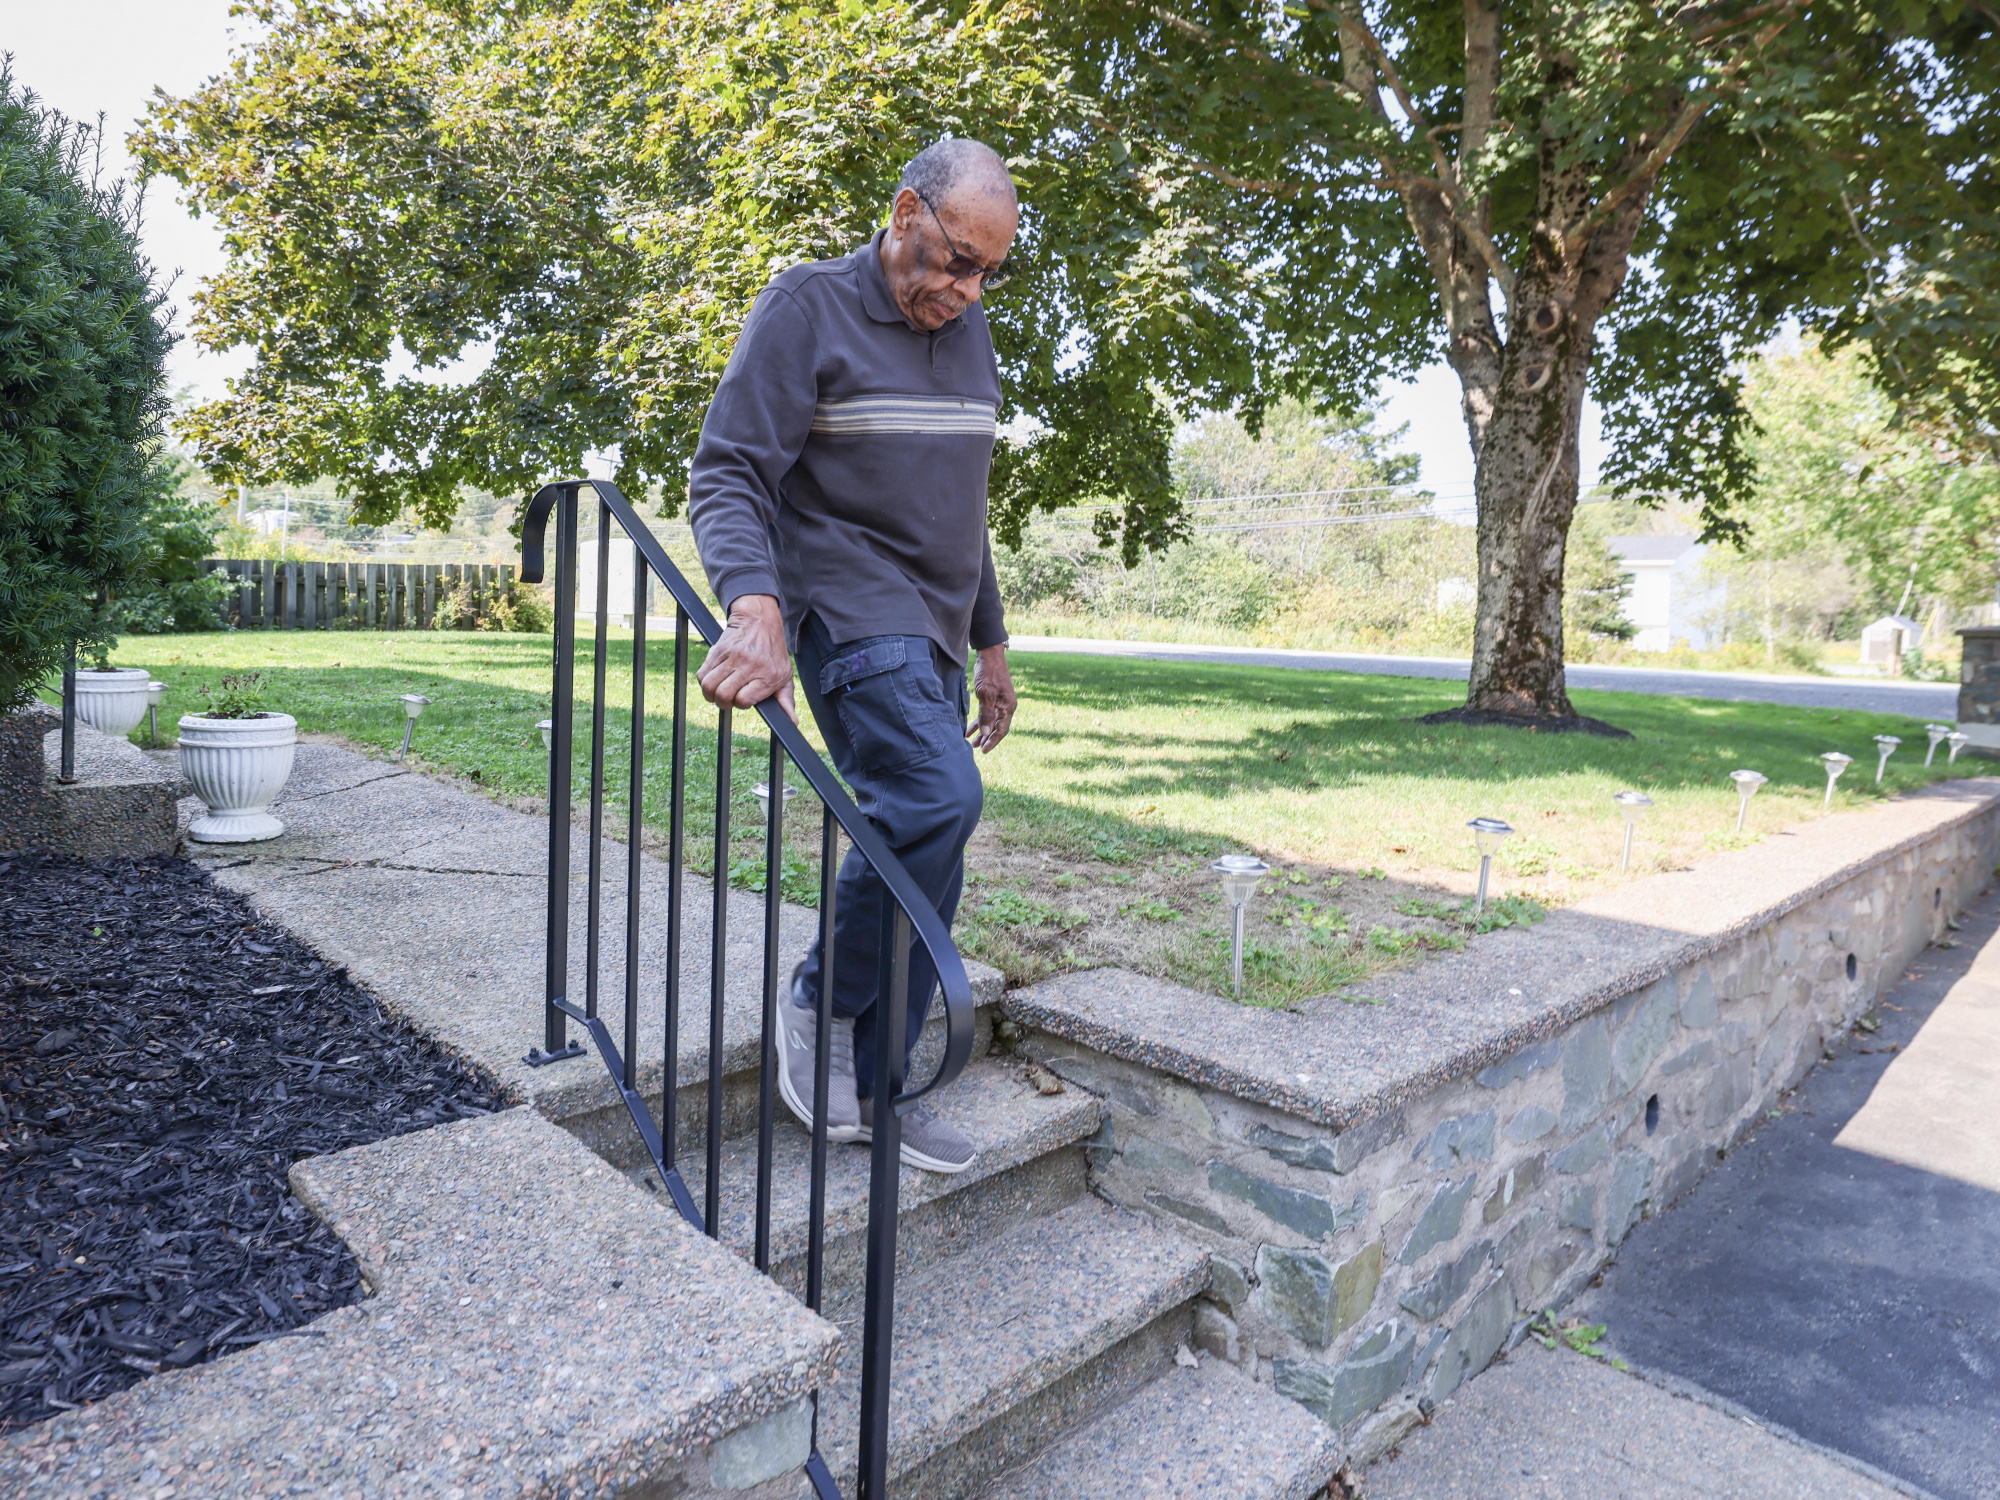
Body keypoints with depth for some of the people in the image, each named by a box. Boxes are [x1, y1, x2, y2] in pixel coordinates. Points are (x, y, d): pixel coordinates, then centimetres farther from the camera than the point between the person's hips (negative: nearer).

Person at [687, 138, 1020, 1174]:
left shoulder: (967, 330, 17)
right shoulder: (807, 308, -5)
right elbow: (726, 473, -13)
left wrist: (988, 643, 21)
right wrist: (754, 608, -32)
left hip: (929, 636, 7)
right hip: (849, 612, -7)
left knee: (923, 865, 4)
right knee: (938, 793, -29)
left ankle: (873, 1090, 16)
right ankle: (821, 1005, -6)